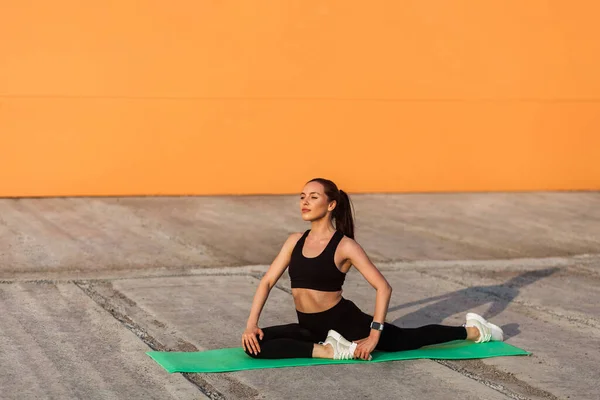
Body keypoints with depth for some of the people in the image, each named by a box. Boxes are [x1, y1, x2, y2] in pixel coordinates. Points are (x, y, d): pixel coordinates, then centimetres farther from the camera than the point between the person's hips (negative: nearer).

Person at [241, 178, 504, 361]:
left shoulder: (345, 246, -13)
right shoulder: (294, 241, 2)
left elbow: (383, 287, -14)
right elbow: (267, 281, 3)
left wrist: (375, 334, -19)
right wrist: (251, 324, -10)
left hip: (345, 321, -5)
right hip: (310, 327, 5)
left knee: (407, 339, 7)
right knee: (255, 344, -16)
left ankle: (472, 331, 31)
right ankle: (330, 350, -13)